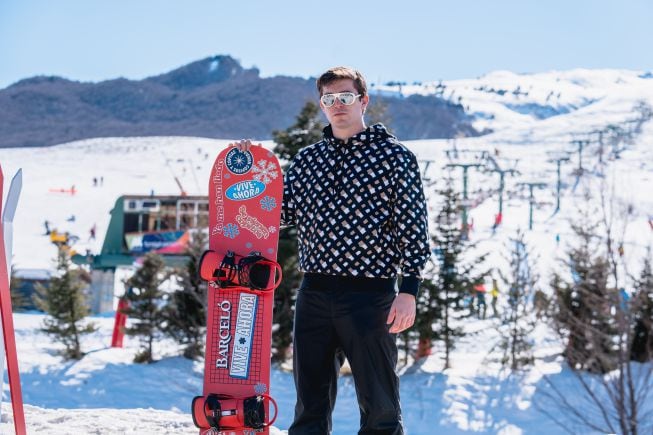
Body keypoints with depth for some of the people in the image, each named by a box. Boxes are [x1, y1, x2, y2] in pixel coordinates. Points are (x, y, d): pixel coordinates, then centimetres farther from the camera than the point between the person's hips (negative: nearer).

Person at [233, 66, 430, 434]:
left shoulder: (394, 156, 0)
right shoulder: (308, 159, 14)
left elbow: (413, 227, -3)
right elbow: (280, 214, 14)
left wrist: (408, 291, -11)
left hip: (369, 296, -4)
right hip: (314, 294, 5)